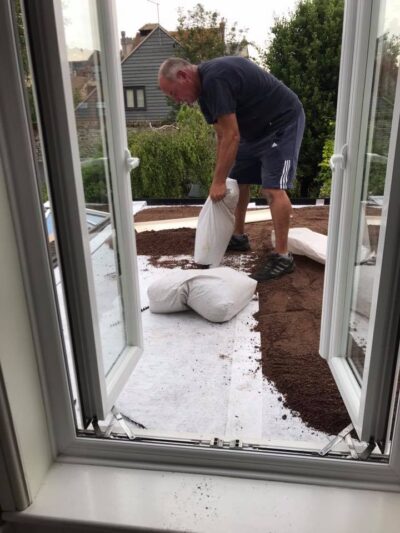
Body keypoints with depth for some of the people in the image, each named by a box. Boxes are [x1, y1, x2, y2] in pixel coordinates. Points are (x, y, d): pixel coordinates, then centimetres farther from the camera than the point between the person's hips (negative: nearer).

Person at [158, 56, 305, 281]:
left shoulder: (215, 79, -27)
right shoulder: (205, 87, 4)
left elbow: (231, 136, -28)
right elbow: (222, 136, 3)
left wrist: (218, 182, -22)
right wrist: (221, 179, -2)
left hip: (283, 121, -10)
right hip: (256, 128, 10)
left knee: (273, 189, -18)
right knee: (238, 180, 12)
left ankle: (283, 257, -12)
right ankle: (239, 237, 26)